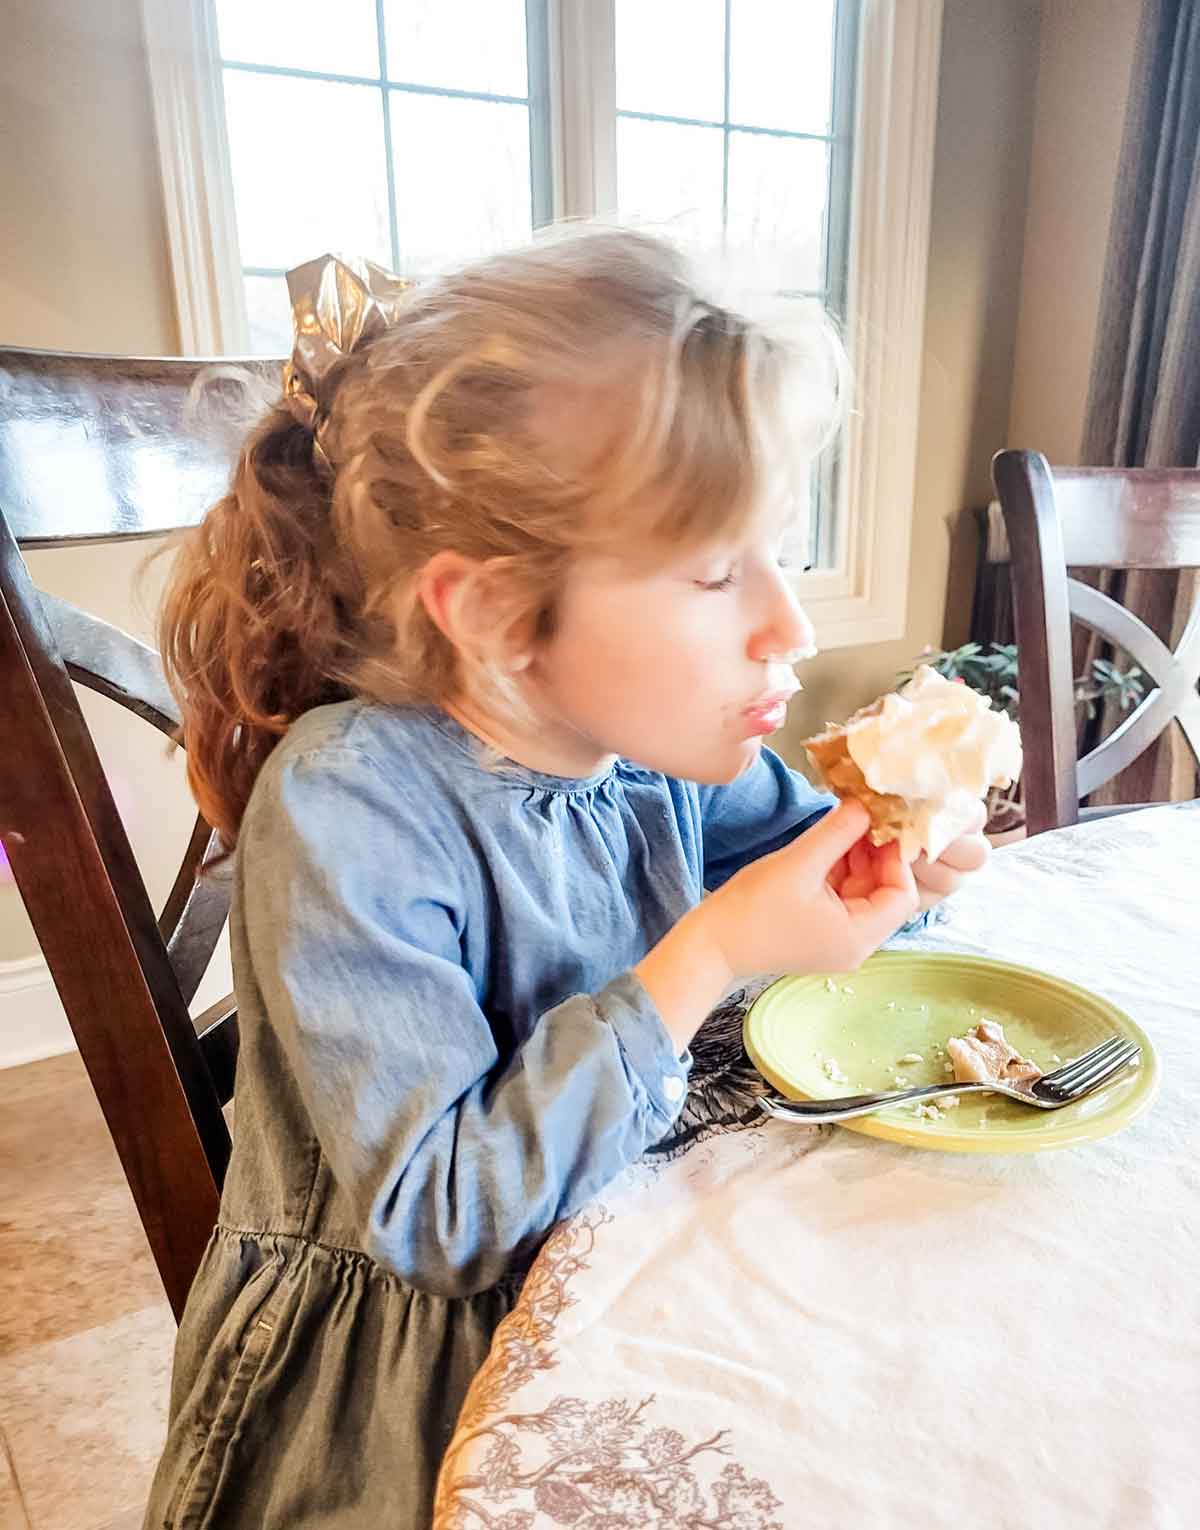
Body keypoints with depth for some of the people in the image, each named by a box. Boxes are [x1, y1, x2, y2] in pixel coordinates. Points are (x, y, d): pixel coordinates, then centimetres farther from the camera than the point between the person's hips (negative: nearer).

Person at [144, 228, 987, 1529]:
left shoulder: (657, 732, -10)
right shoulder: (345, 812, -28)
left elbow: (780, 836, 10)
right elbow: (435, 1215, -27)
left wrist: (885, 837, -13)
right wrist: (703, 964, -31)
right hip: (399, 1373, -4)